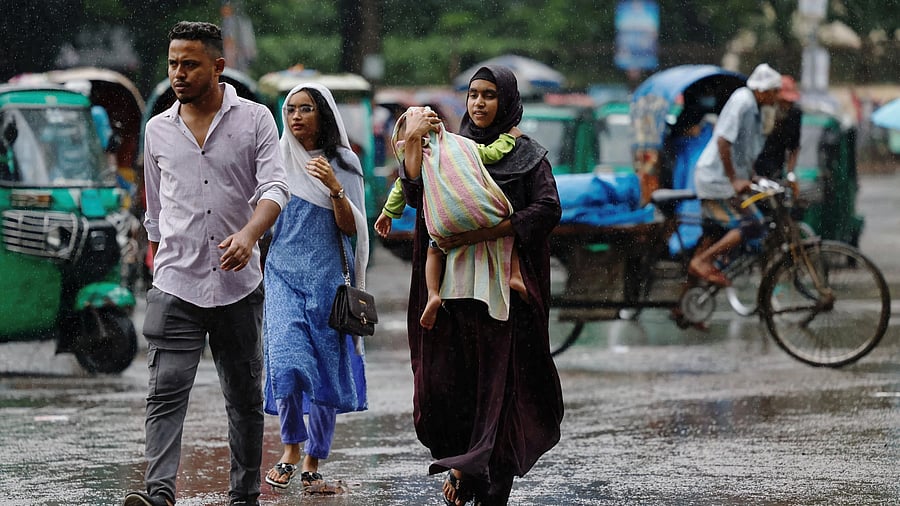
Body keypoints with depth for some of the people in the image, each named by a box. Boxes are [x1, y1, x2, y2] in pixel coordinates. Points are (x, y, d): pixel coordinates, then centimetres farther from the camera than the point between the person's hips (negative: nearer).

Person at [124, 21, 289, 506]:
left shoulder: (254, 120, 1)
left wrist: (249, 233, -29)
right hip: (175, 284, 1)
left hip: (238, 287, -1)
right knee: (166, 392, -13)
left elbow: (274, 187, -11)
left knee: (244, 397, 8)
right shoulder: (158, 130, 10)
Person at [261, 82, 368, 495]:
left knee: (327, 372, -1)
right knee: (288, 362, -19)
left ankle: (312, 465, 10)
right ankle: (291, 448, 1)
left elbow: (351, 229, -2)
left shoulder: (343, 163, 4)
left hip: (328, 275, 0)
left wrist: (335, 189, -17)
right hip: (284, 273, 0)